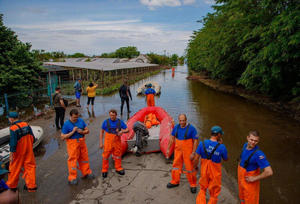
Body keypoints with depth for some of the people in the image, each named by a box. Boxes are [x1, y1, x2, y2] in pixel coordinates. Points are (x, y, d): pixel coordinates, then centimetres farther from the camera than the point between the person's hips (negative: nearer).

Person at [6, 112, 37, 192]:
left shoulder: (13, 128, -20)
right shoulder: (26, 125, -2)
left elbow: (13, 143, -20)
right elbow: (32, 137, 3)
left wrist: (11, 154, -13)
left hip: (19, 152, -5)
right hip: (28, 149, 5)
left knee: (14, 168, 15)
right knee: (30, 166, 12)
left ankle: (11, 185, 35)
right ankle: (31, 186, 19)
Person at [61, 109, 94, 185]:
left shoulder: (81, 121, 3)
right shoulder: (66, 124, -10)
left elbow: (87, 130, 8)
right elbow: (62, 137, -12)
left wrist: (82, 132, -14)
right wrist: (72, 132, -21)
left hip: (82, 142, 5)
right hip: (72, 144, -5)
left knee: (84, 158, 14)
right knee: (73, 160, 0)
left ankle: (86, 173, 31)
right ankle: (72, 178, 14)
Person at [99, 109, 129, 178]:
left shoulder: (120, 122, -3)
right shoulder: (106, 122, -6)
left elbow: (127, 130, 2)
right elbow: (101, 132, 1)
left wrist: (122, 131, -20)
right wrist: (101, 142, -3)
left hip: (117, 141, 2)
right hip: (108, 142, -1)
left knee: (118, 155, 14)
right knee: (105, 156, 4)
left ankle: (118, 168, 33)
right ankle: (104, 170, 22)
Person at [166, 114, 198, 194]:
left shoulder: (191, 128, -14)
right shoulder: (176, 127, 1)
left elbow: (195, 141, -12)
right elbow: (172, 138, 9)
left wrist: (193, 153, -16)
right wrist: (168, 149, 8)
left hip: (188, 151, -5)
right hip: (178, 150, 5)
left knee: (190, 167, 4)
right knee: (176, 165, 14)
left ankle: (193, 184, 25)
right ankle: (175, 182, 34)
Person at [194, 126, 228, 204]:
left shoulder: (202, 143, -15)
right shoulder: (221, 147, -21)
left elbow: (196, 158, -10)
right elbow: (226, 159, -1)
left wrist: (195, 167, 10)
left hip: (204, 172, 3)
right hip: (215, 173, -2)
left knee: (202, 189, 28)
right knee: (214, 194, 21)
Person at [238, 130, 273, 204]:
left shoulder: (258, 154, -31)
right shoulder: (245, 145, -8)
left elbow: (269, 172, -33)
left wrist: (254, 178, -23)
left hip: (249, 180, -6)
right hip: (241, 176, 7)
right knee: (242, 197, 27)